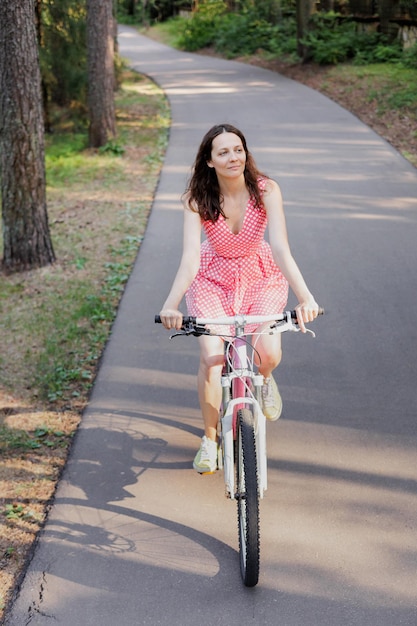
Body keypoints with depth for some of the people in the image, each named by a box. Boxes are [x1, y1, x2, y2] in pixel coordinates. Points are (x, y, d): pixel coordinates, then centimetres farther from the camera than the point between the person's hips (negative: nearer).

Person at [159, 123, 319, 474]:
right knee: (211, 357, -18)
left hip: (260, 275, 0)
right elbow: (191, 256, -30)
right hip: (213, 276, 0)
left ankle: (265, 380, 22)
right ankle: (210, 440, 5)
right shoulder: (197, 198, -21)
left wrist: (305, 297, -46)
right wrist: (171, 304, -46)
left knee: (269, 352, -19)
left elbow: (281, 249, -32)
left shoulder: (266, 190, -22)